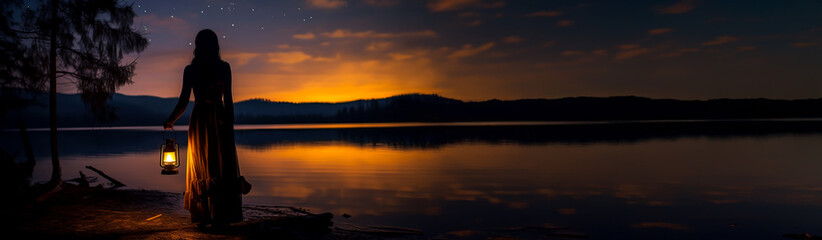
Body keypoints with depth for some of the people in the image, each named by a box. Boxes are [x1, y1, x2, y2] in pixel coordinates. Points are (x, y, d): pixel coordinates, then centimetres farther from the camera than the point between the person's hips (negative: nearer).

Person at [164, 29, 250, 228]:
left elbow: (183, 101, -1)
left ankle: (202, 218, 11)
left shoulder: (190, 70, 0)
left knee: (200, 169, 9)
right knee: (221, 168, 5)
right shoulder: (224, 67, -2)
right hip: (219, 120, -1)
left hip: (199, 121, 1)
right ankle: (219, 217, 3)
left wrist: (170, 121, 14)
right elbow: (228, 100, -4)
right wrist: (230, 126, 1)